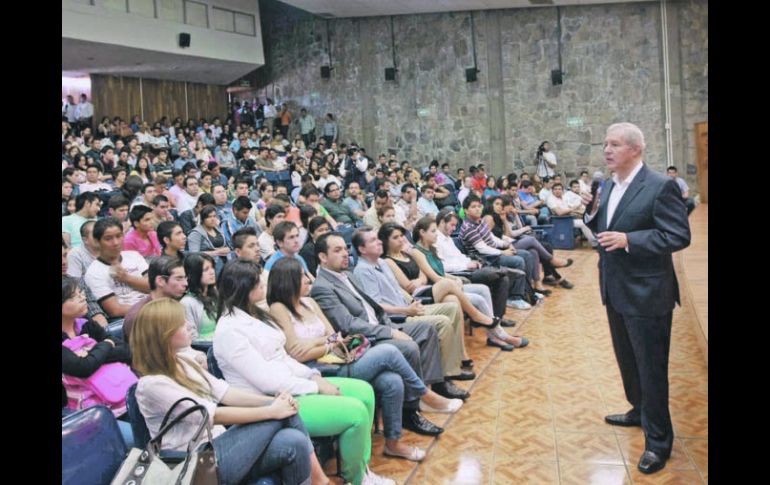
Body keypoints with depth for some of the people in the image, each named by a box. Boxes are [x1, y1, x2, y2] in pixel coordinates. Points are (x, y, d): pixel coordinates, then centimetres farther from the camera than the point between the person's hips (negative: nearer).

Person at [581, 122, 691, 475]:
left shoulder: (661, 186, -16)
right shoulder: (607, 187, 8)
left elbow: (679, 236, -20)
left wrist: (629, 240, -26)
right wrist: (592, 212, -5)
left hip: (647, 292, -8)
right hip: (616, 289, 8)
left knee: (651, 366, 2)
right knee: (627, 358, 23)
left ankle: (658, 440, 15)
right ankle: (640, 410, 44)